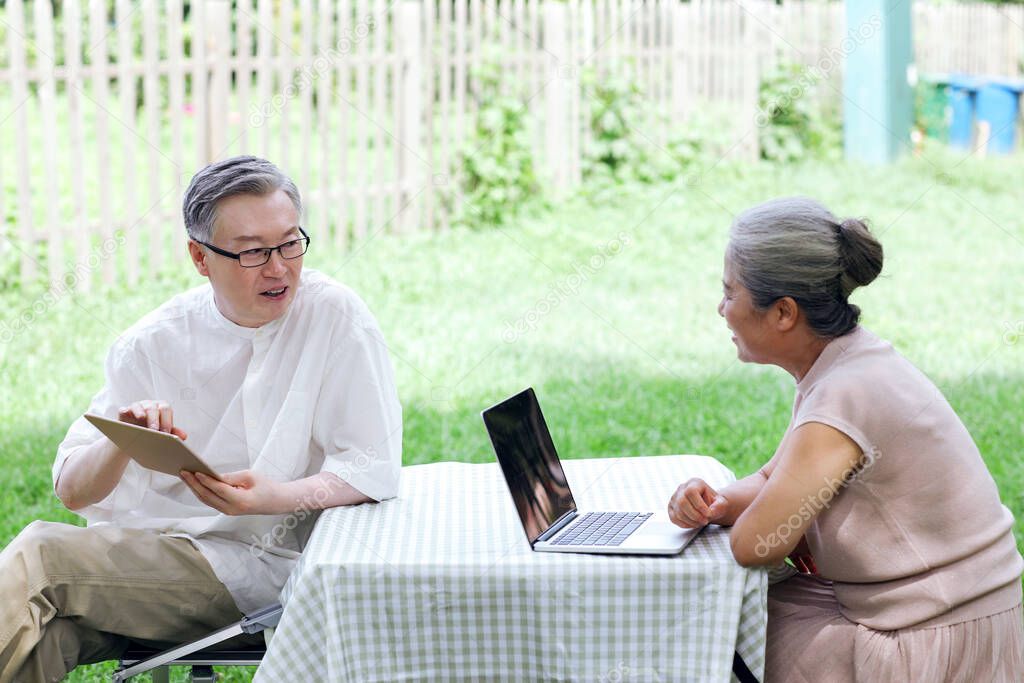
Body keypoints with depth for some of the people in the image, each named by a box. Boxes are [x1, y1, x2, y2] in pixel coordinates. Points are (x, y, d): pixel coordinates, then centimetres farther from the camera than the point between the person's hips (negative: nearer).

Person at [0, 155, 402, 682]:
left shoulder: (333, 316, -4)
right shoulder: (154, 342, 6)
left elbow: (374, 469, -8)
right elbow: (72, 490, 4)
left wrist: (278, 498, -26)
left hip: (253, 564, -3)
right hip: (134, 549, 4)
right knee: (44, 628, -28)